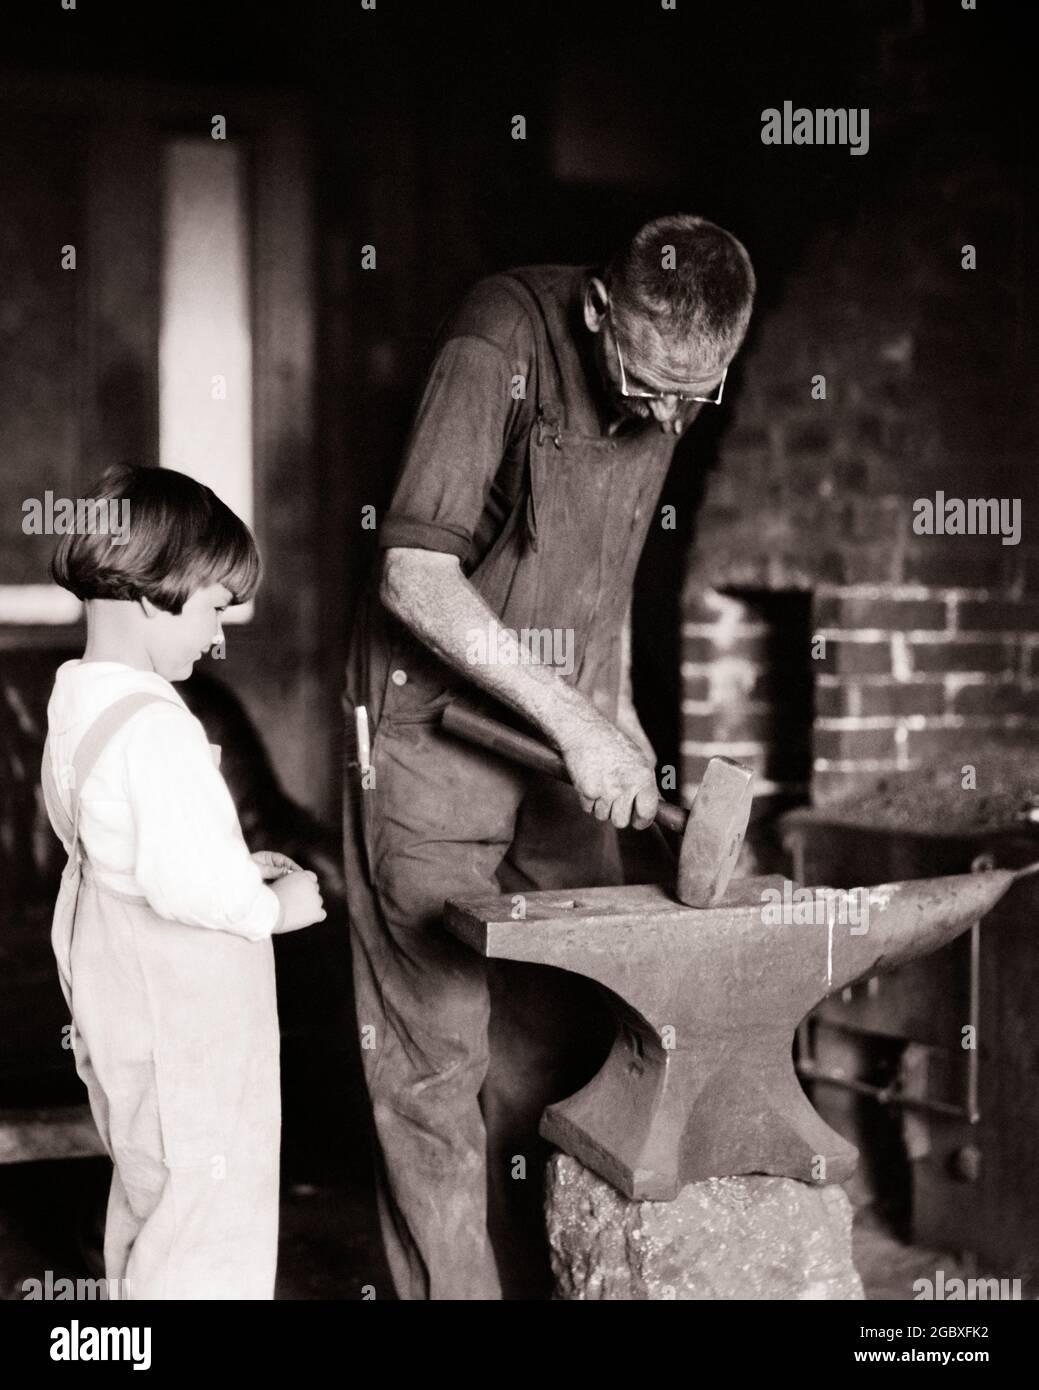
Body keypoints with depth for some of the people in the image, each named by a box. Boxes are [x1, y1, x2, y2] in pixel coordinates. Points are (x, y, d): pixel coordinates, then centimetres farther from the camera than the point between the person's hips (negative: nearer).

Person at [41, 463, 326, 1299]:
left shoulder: (77, 698, 5)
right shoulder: (154, 726, -26)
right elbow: (184, 883, -30)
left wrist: (237, 870, 9)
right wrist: (273, 907, -12)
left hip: (120, 1002, 10)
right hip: (186, 1021, -10)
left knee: (148, 1194, 24)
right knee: (211, 1209, 0)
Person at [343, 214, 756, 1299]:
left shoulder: (674, 380, 1)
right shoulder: (501, 345, -21)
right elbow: (415, 577, -24)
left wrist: (617, 710, 6)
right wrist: (575, 722, -23)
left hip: (566, 725, 6)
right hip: (434, 722, -6)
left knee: (563, 1038, 8)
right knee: (435, 1051, -3)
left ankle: (547, 1280, 20)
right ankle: (452, 1288, 7)